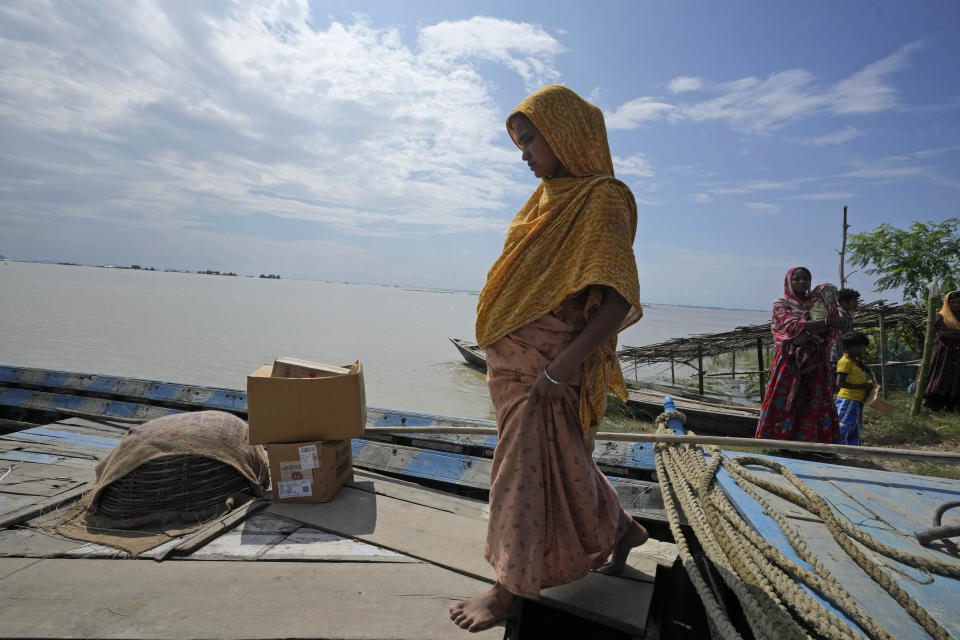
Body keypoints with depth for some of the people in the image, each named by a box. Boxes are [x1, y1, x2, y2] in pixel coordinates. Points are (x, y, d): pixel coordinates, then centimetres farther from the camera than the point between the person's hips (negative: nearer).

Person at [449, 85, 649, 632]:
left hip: (549, 369, -8)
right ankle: (622, 529, 44)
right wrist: (502, 354, 12)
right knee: (559, 461, 21)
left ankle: (512, 589, 25)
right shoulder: (550, 197, 12)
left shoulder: (602, 200, -12)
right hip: (516, 361, 8)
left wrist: (562, 366, -27)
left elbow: (619, 300, -21)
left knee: (528, 470, 4)